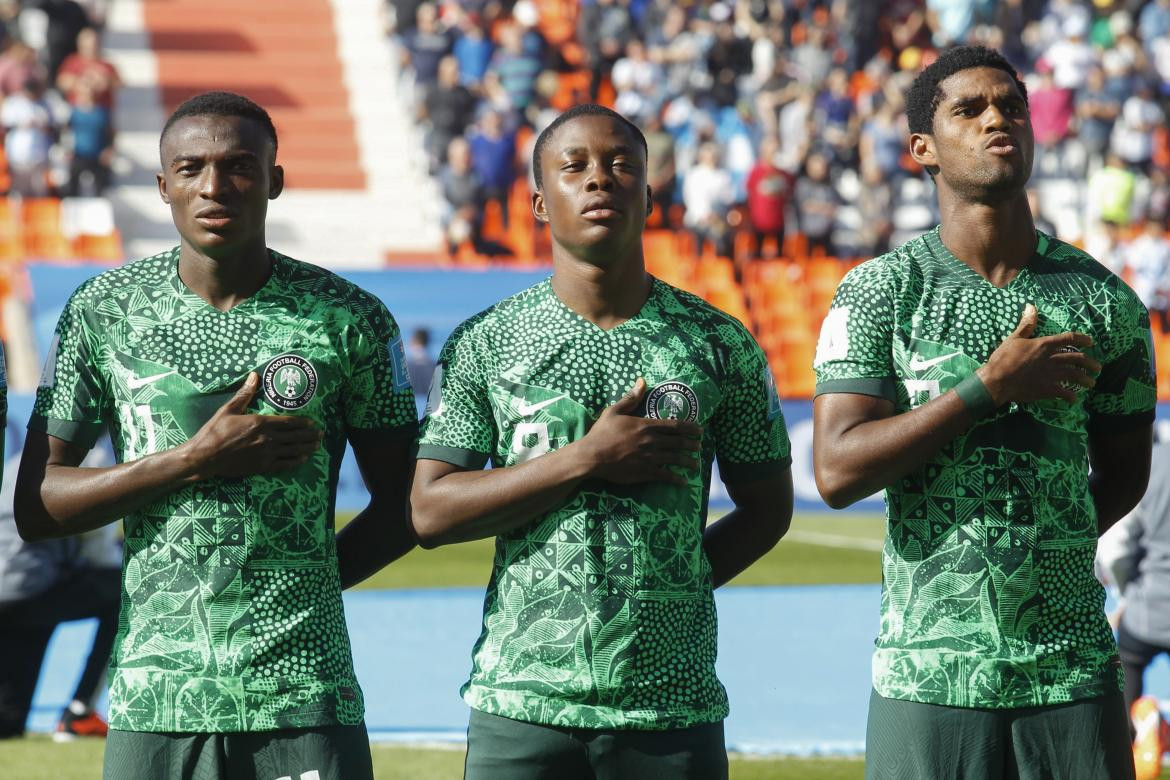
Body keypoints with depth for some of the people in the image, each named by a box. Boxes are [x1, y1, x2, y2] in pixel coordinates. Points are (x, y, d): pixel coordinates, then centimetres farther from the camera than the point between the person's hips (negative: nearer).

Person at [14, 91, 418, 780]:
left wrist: (296, 590, -4)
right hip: (154, 697, 1)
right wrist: (194, 461, -10)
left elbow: (402, 506, 9)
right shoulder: (104, 311, 3)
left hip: (306, 701, -1)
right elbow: (35, 508, 1)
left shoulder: (349, 319, 2)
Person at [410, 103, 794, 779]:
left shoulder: (720, 344, 5)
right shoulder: (483, 344, 3)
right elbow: (430, 513, -3)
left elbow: (768, 508, 12)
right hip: (521, 701, 0)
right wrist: (586, 459, -12)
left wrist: (668, 591, -1)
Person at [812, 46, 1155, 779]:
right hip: (929, 675, -2)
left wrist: (1038, 554, 7)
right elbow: (837, 471, -11)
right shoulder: (879, 291, -1)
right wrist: (990, 386, -14)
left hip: (1075, 670, 2)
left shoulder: (1104, 300, 5)